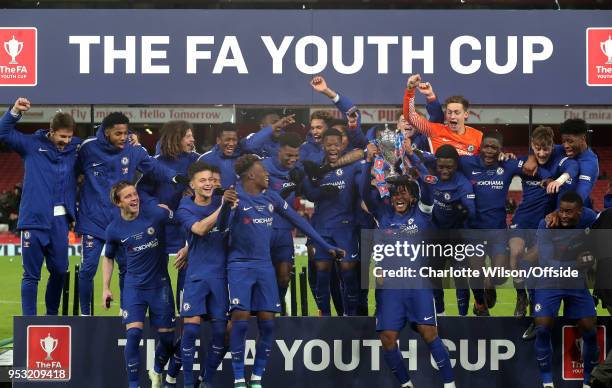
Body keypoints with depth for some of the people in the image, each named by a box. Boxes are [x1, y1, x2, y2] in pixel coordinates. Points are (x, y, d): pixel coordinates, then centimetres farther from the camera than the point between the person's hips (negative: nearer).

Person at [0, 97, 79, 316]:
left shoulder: (76, 148, 8)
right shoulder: (32, 144, 1)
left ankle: (52, 316, 26)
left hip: (61, 220, 3)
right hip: (34, 218, -3)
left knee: (59, 271, 10)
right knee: (31, 275, 0)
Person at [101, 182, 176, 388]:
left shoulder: (155, 214, -13)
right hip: (134, 284, 0)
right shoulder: (114, 229, -5)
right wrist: (105, 288, 7)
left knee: (167, 337, 5)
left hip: (160, 283, 0)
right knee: (133, 334, -17)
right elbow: (108, 257, 12)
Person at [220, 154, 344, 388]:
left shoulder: (270, 198, 8)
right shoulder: (235, 197, -7)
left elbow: (298, 221, 15)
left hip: (264, 266, 5)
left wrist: (327, 247, 15)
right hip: (240, 265, -5)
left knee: (267, 323, -1)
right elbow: (221, 227, -20)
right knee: (241, 319, -13)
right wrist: (226, 205, -40)